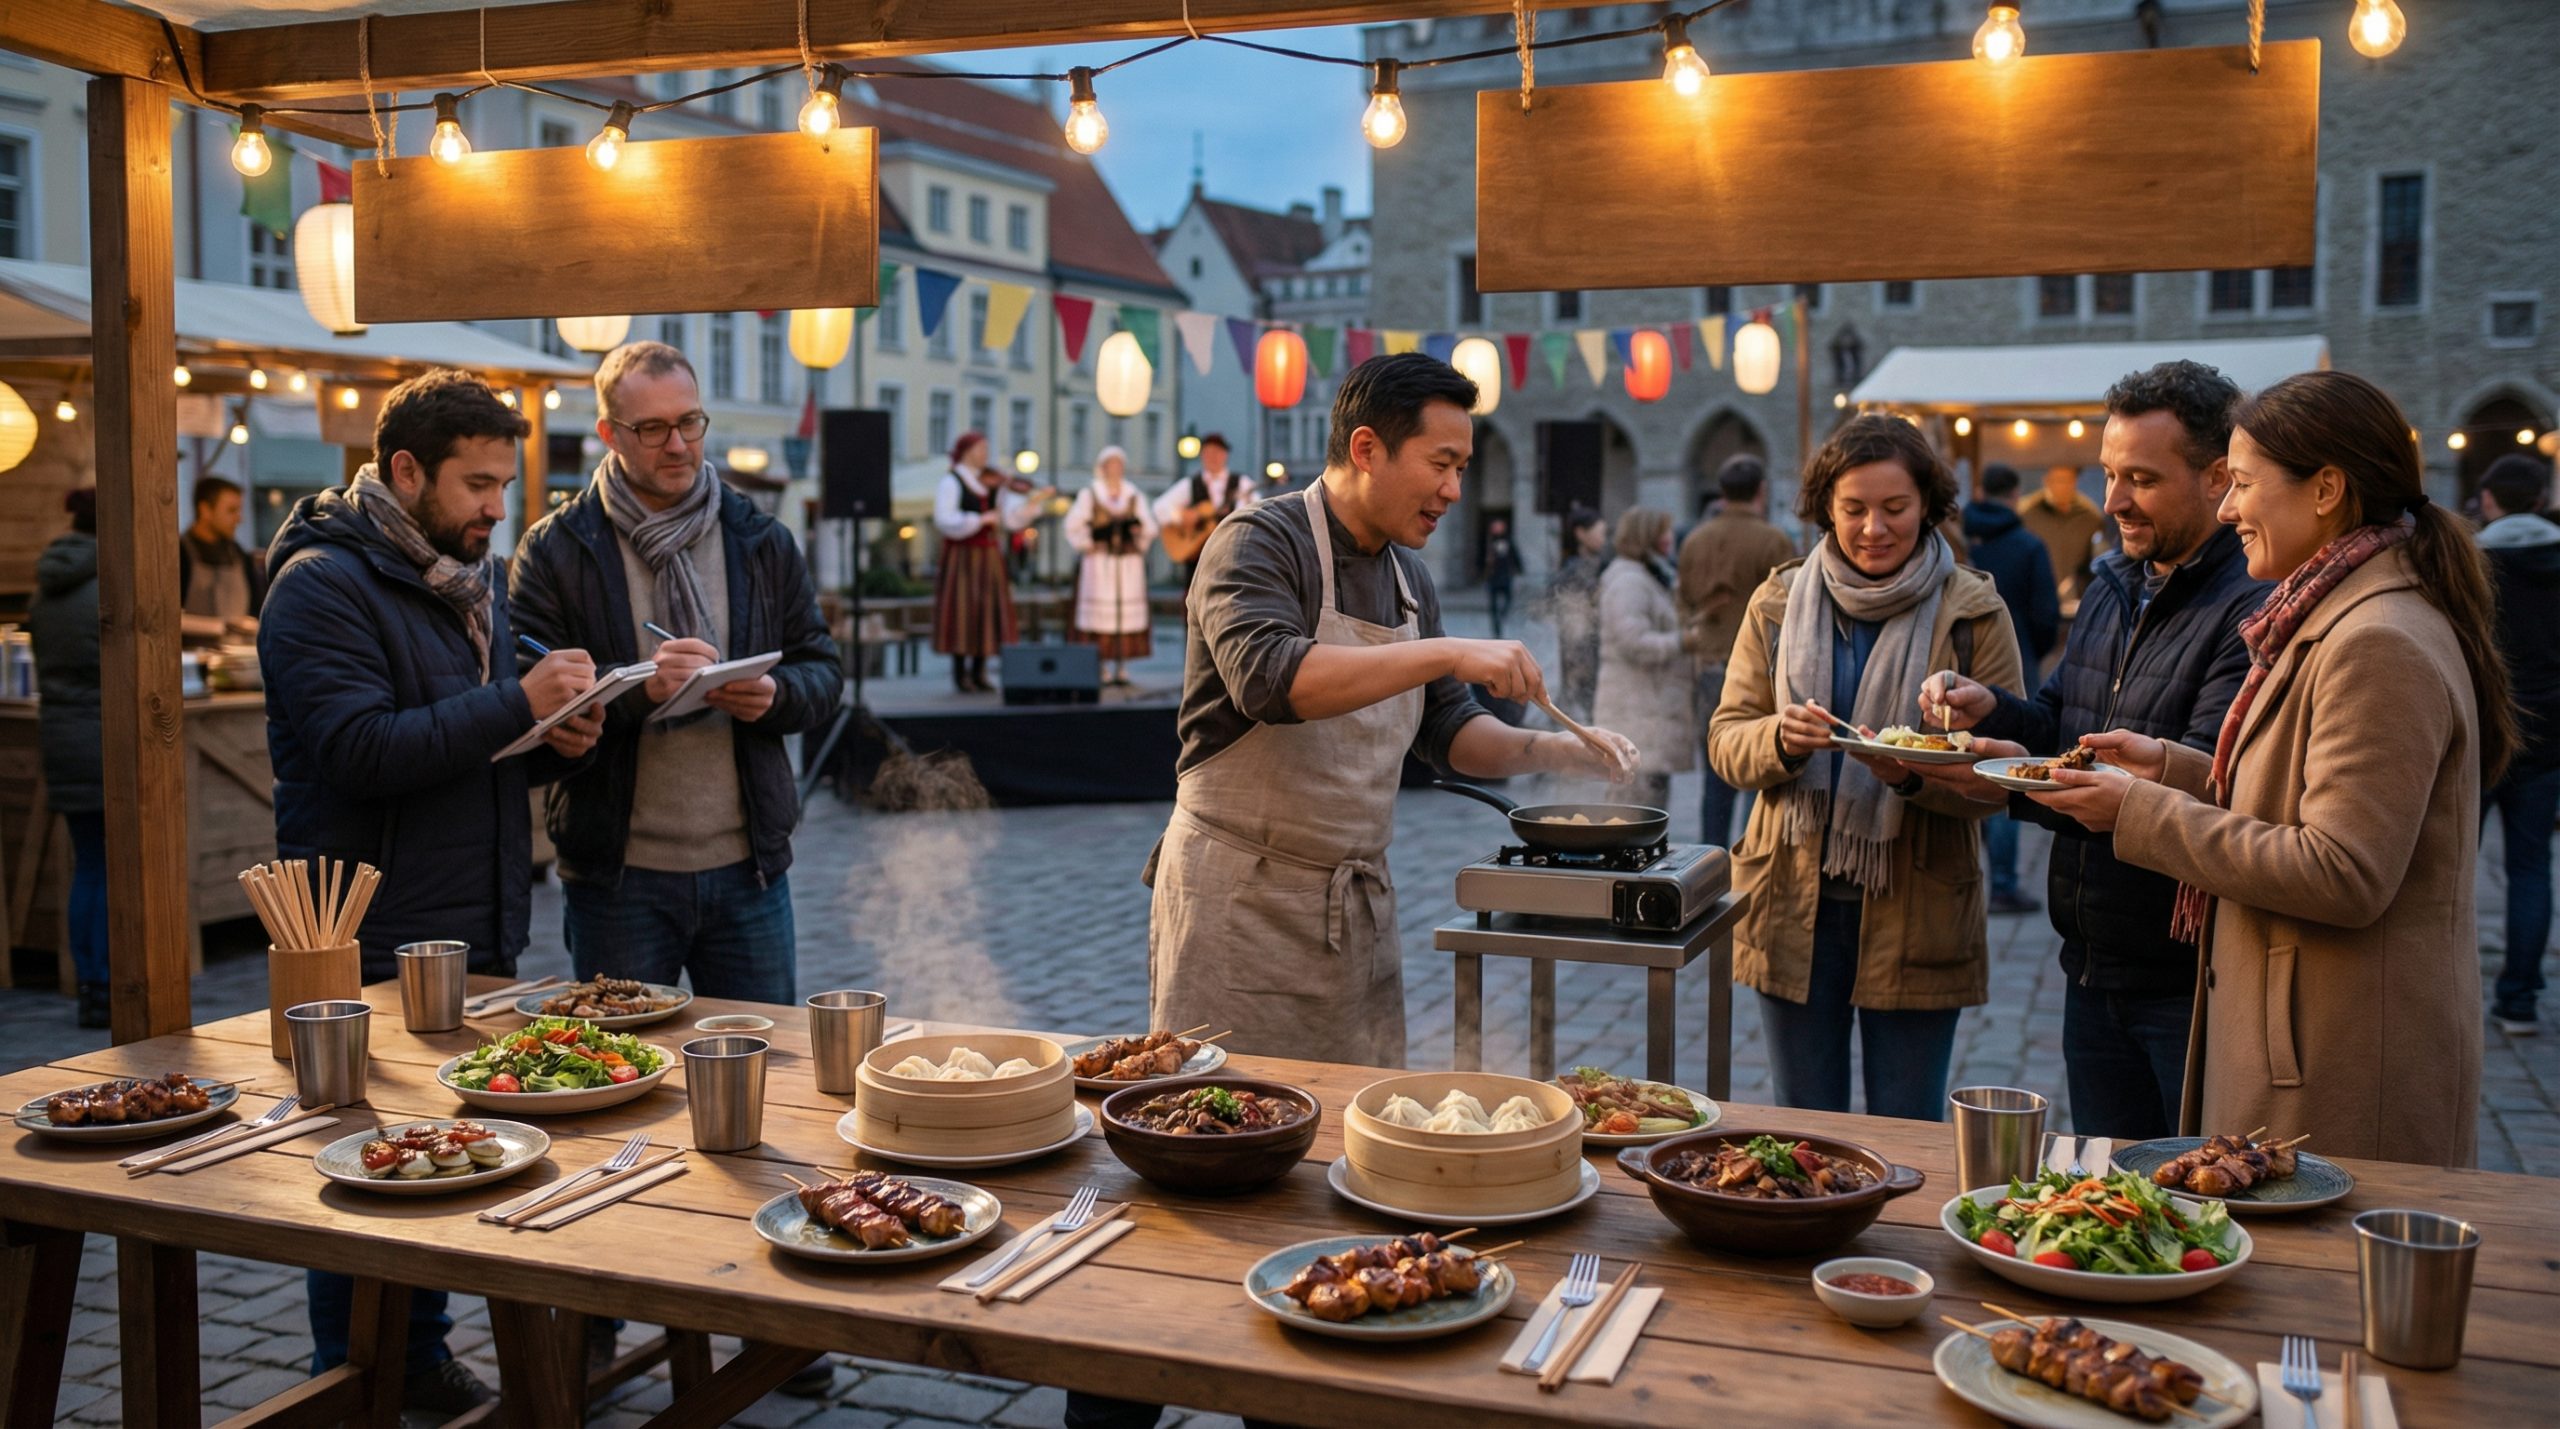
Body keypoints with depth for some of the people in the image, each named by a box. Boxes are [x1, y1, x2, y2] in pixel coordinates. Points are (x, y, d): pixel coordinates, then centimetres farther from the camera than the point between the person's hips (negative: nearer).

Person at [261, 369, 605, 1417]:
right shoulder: (323, 583, -12)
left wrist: (556, 739, 0)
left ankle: (422, 1356, 28)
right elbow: (361, 749, -23)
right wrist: (518, 704, -24)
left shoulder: (476, 575, 14)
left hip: (477, 931, 8)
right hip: (372, 945, -8)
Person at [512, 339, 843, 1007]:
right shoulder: (554, 550, -1)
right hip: (615, 877, -2)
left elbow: (824, 673, 9)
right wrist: (638, 688, -24)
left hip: (747, 868, 2)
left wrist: (775, 694, -14)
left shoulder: (761, 540, 8)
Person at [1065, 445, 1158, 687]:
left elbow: (1150, 528, 7)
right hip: (1099, 564, -2)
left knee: (1128, 611, -3)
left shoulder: (1135, 496, 14)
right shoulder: (1089, 495, 9)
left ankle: (1122, 667, 1)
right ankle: (1101, 667, -3)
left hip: (1129, 564, 2)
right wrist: (1086, 545, -4)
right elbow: (1073, 525, 5)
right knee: (1100, 612, -7)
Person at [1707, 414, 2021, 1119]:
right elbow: (1725, 739, 4)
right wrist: (1781, 739, -18)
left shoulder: (1974, 613, -2)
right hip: (1794, 904, 2)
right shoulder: (1779, 601, 5)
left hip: (1917, 915, -2)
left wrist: (1915, 773, -25)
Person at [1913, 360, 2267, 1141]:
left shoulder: (2255, 609, -17)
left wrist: (2024, 783, -32)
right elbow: (2060, 723, 16)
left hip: (2192, 980, -8)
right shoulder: (2110, 588, 12)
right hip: (2095, 966, 8)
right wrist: (1993, 709, -6)